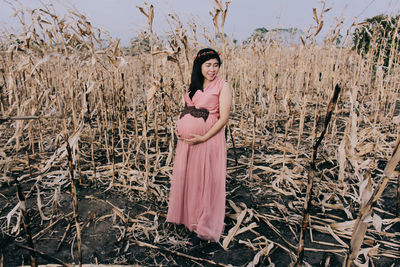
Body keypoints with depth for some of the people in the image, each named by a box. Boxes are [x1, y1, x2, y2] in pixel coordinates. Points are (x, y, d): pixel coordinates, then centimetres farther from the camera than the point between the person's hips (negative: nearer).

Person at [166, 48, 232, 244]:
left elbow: (224, 117, -13)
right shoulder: (194, 85, 12)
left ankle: (203, 227, 20)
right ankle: (187, 215, 37)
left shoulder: (223, 86, -7)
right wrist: (178, 128, 2)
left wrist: (203, 138, -19)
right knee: (185, 176, 14)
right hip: (186, 139, 6)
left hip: (208, 139, -6)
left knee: (205, 180, 3)